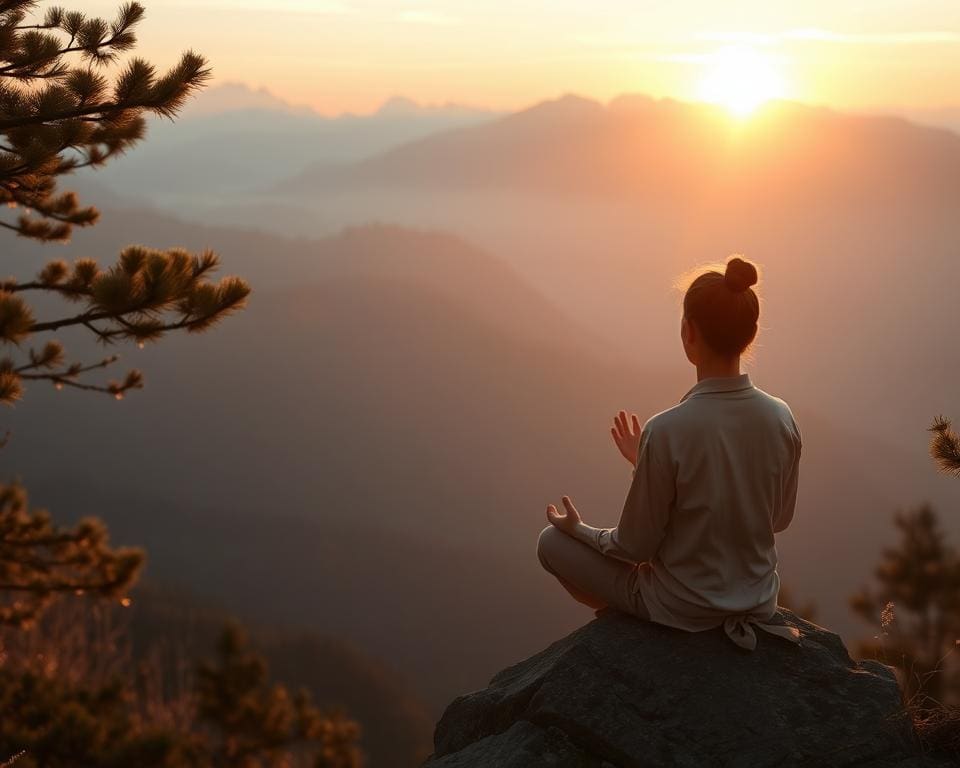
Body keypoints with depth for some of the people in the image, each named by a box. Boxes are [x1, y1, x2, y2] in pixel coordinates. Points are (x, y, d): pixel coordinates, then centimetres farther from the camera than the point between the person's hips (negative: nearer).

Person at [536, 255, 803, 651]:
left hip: (681, 610, -6)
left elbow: (635, 546, -18)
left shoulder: (666, 432, -28)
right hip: (759, 599, 6)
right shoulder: (781, 418, -12)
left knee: (552, 541, 16)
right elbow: (780, 517, 4)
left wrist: (579, 529, 5)